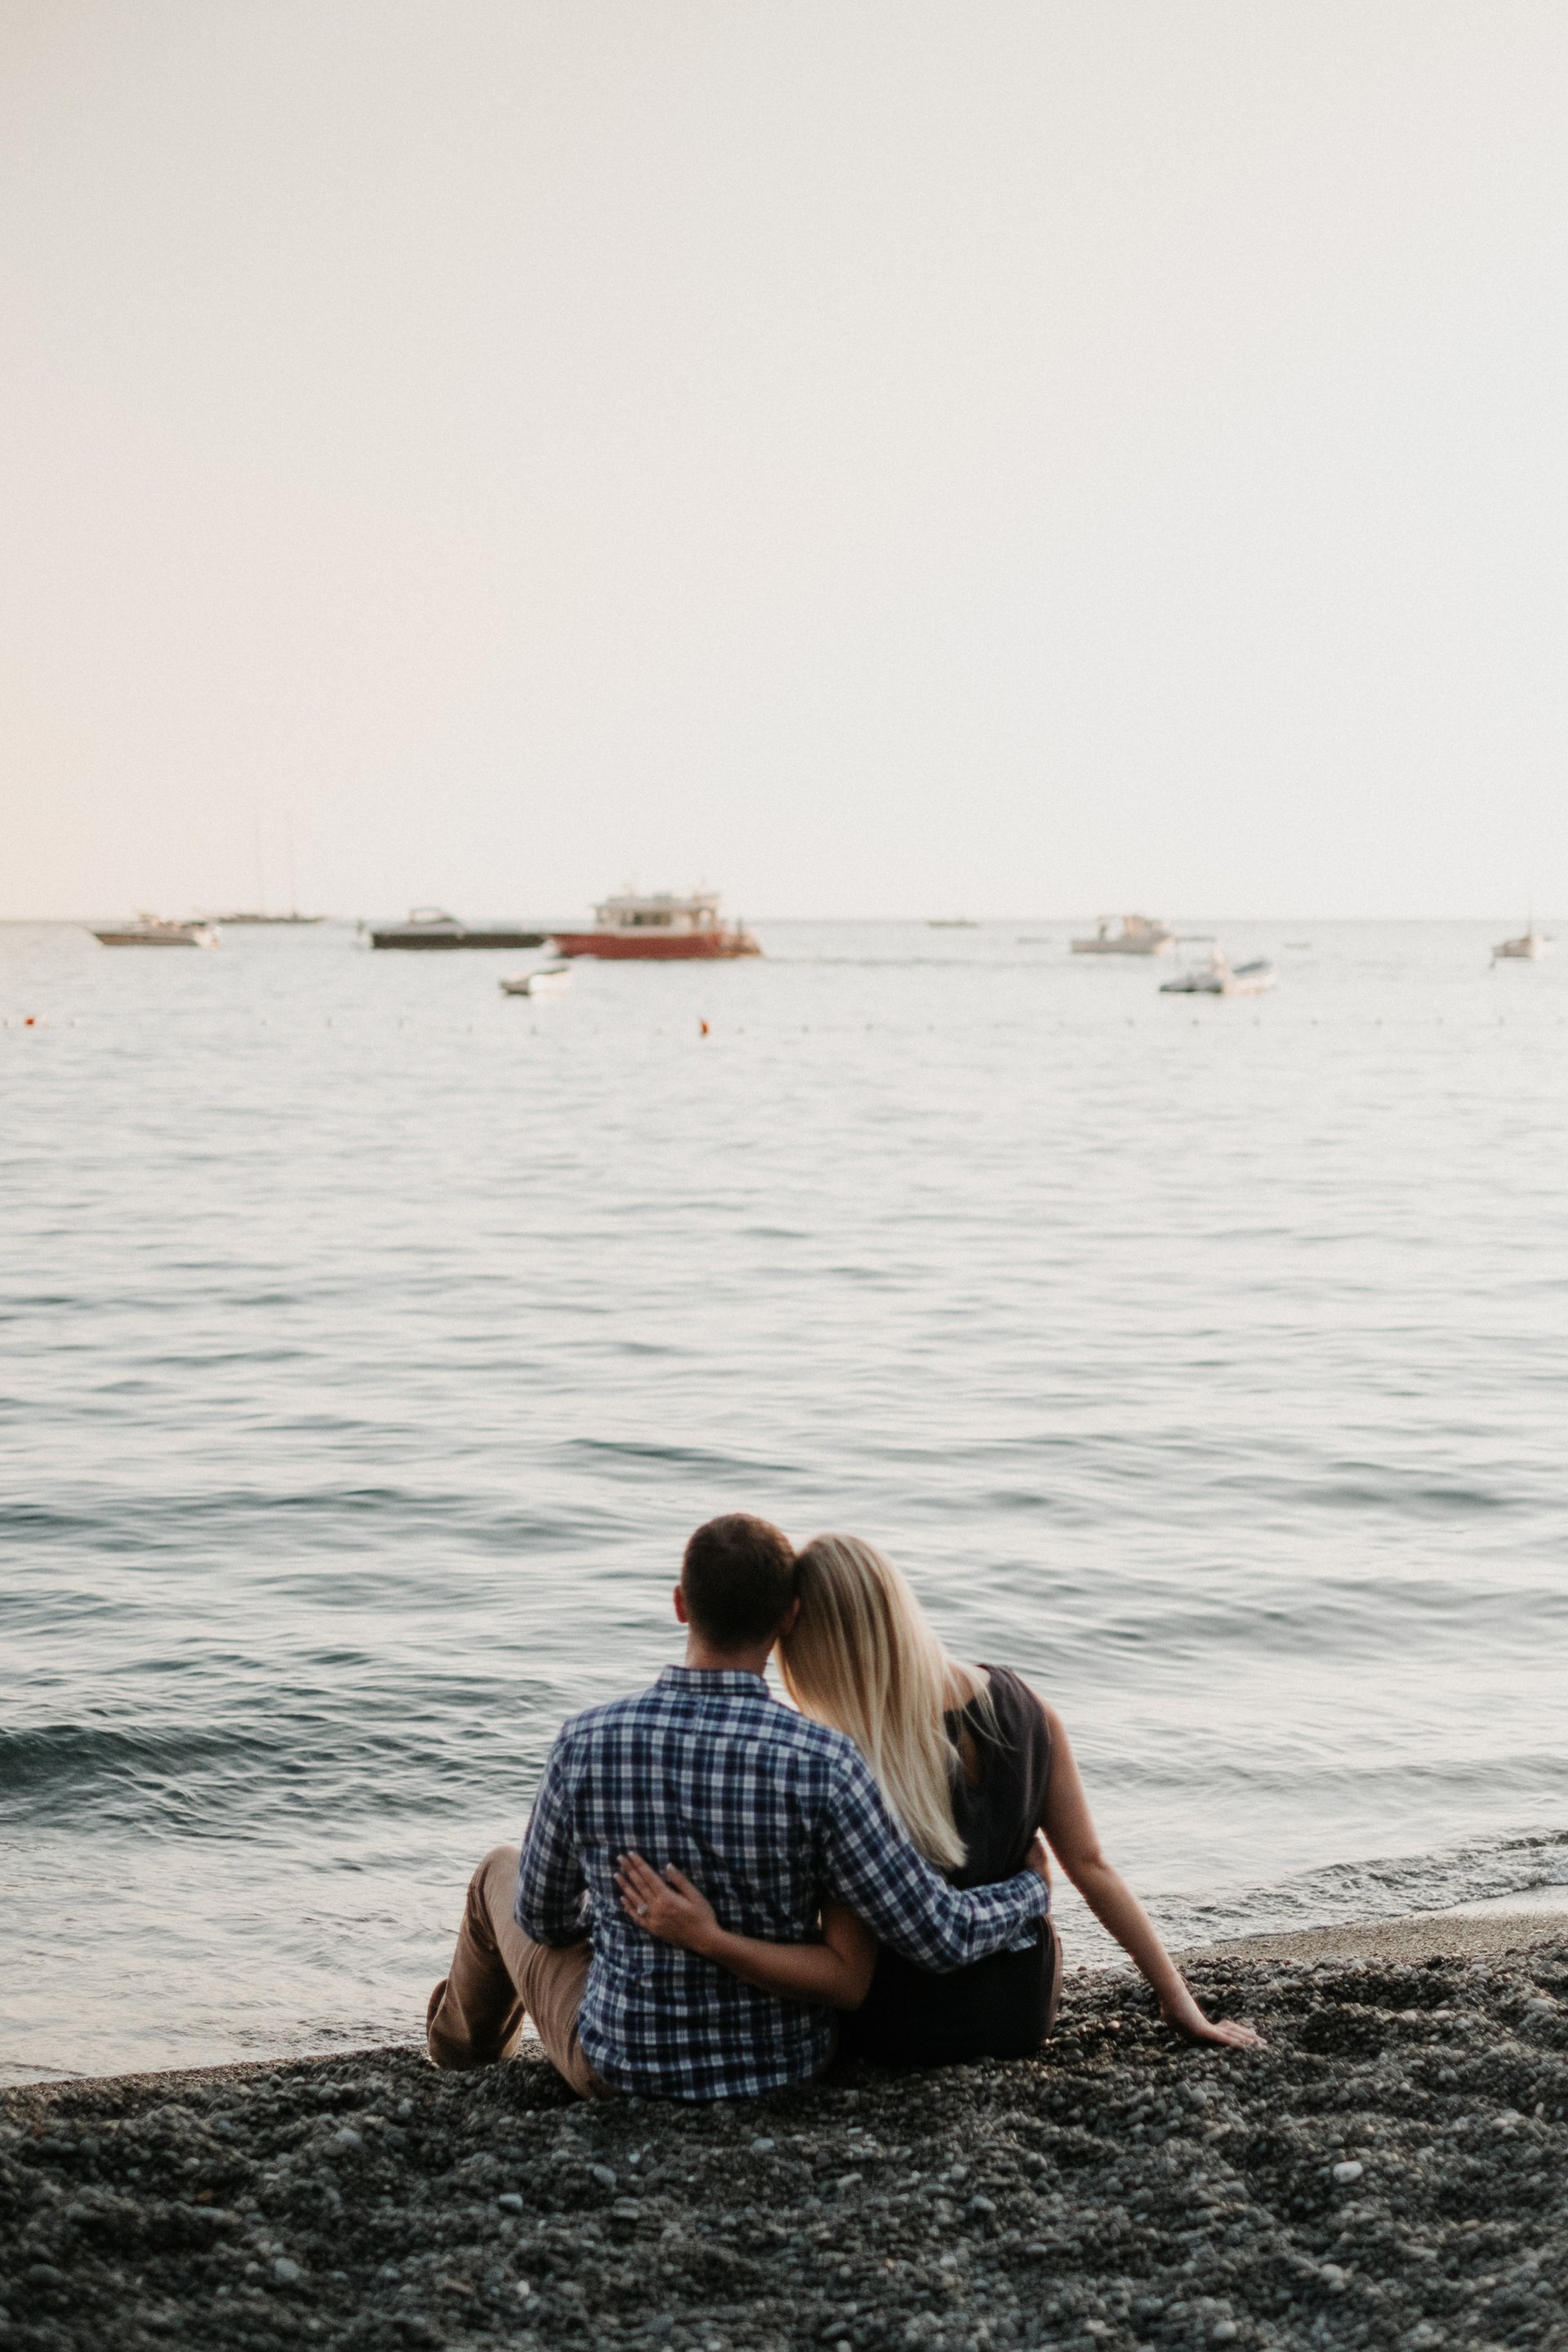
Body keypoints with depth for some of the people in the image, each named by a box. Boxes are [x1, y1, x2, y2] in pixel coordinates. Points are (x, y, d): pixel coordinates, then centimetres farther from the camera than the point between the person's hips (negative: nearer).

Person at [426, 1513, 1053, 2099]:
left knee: (501, 1873, 29)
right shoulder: (822, 1762, -27)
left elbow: (542, 1917, -6)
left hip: (623, 2065, -1)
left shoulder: (586, 1745, -23)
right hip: (787, 2062, 1)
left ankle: (466, 2039, 61)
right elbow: (938, 1934, -22)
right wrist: (1031, 1888, -1)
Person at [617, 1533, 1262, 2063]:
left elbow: (848, 1981, -25)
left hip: (906, 2029, -3)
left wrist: (706, 1938, -33)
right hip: (1025, 2013, 4)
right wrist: (1181, 2004, -1)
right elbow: (1091, 1868, -9)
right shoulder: (1023, 1708, -14)